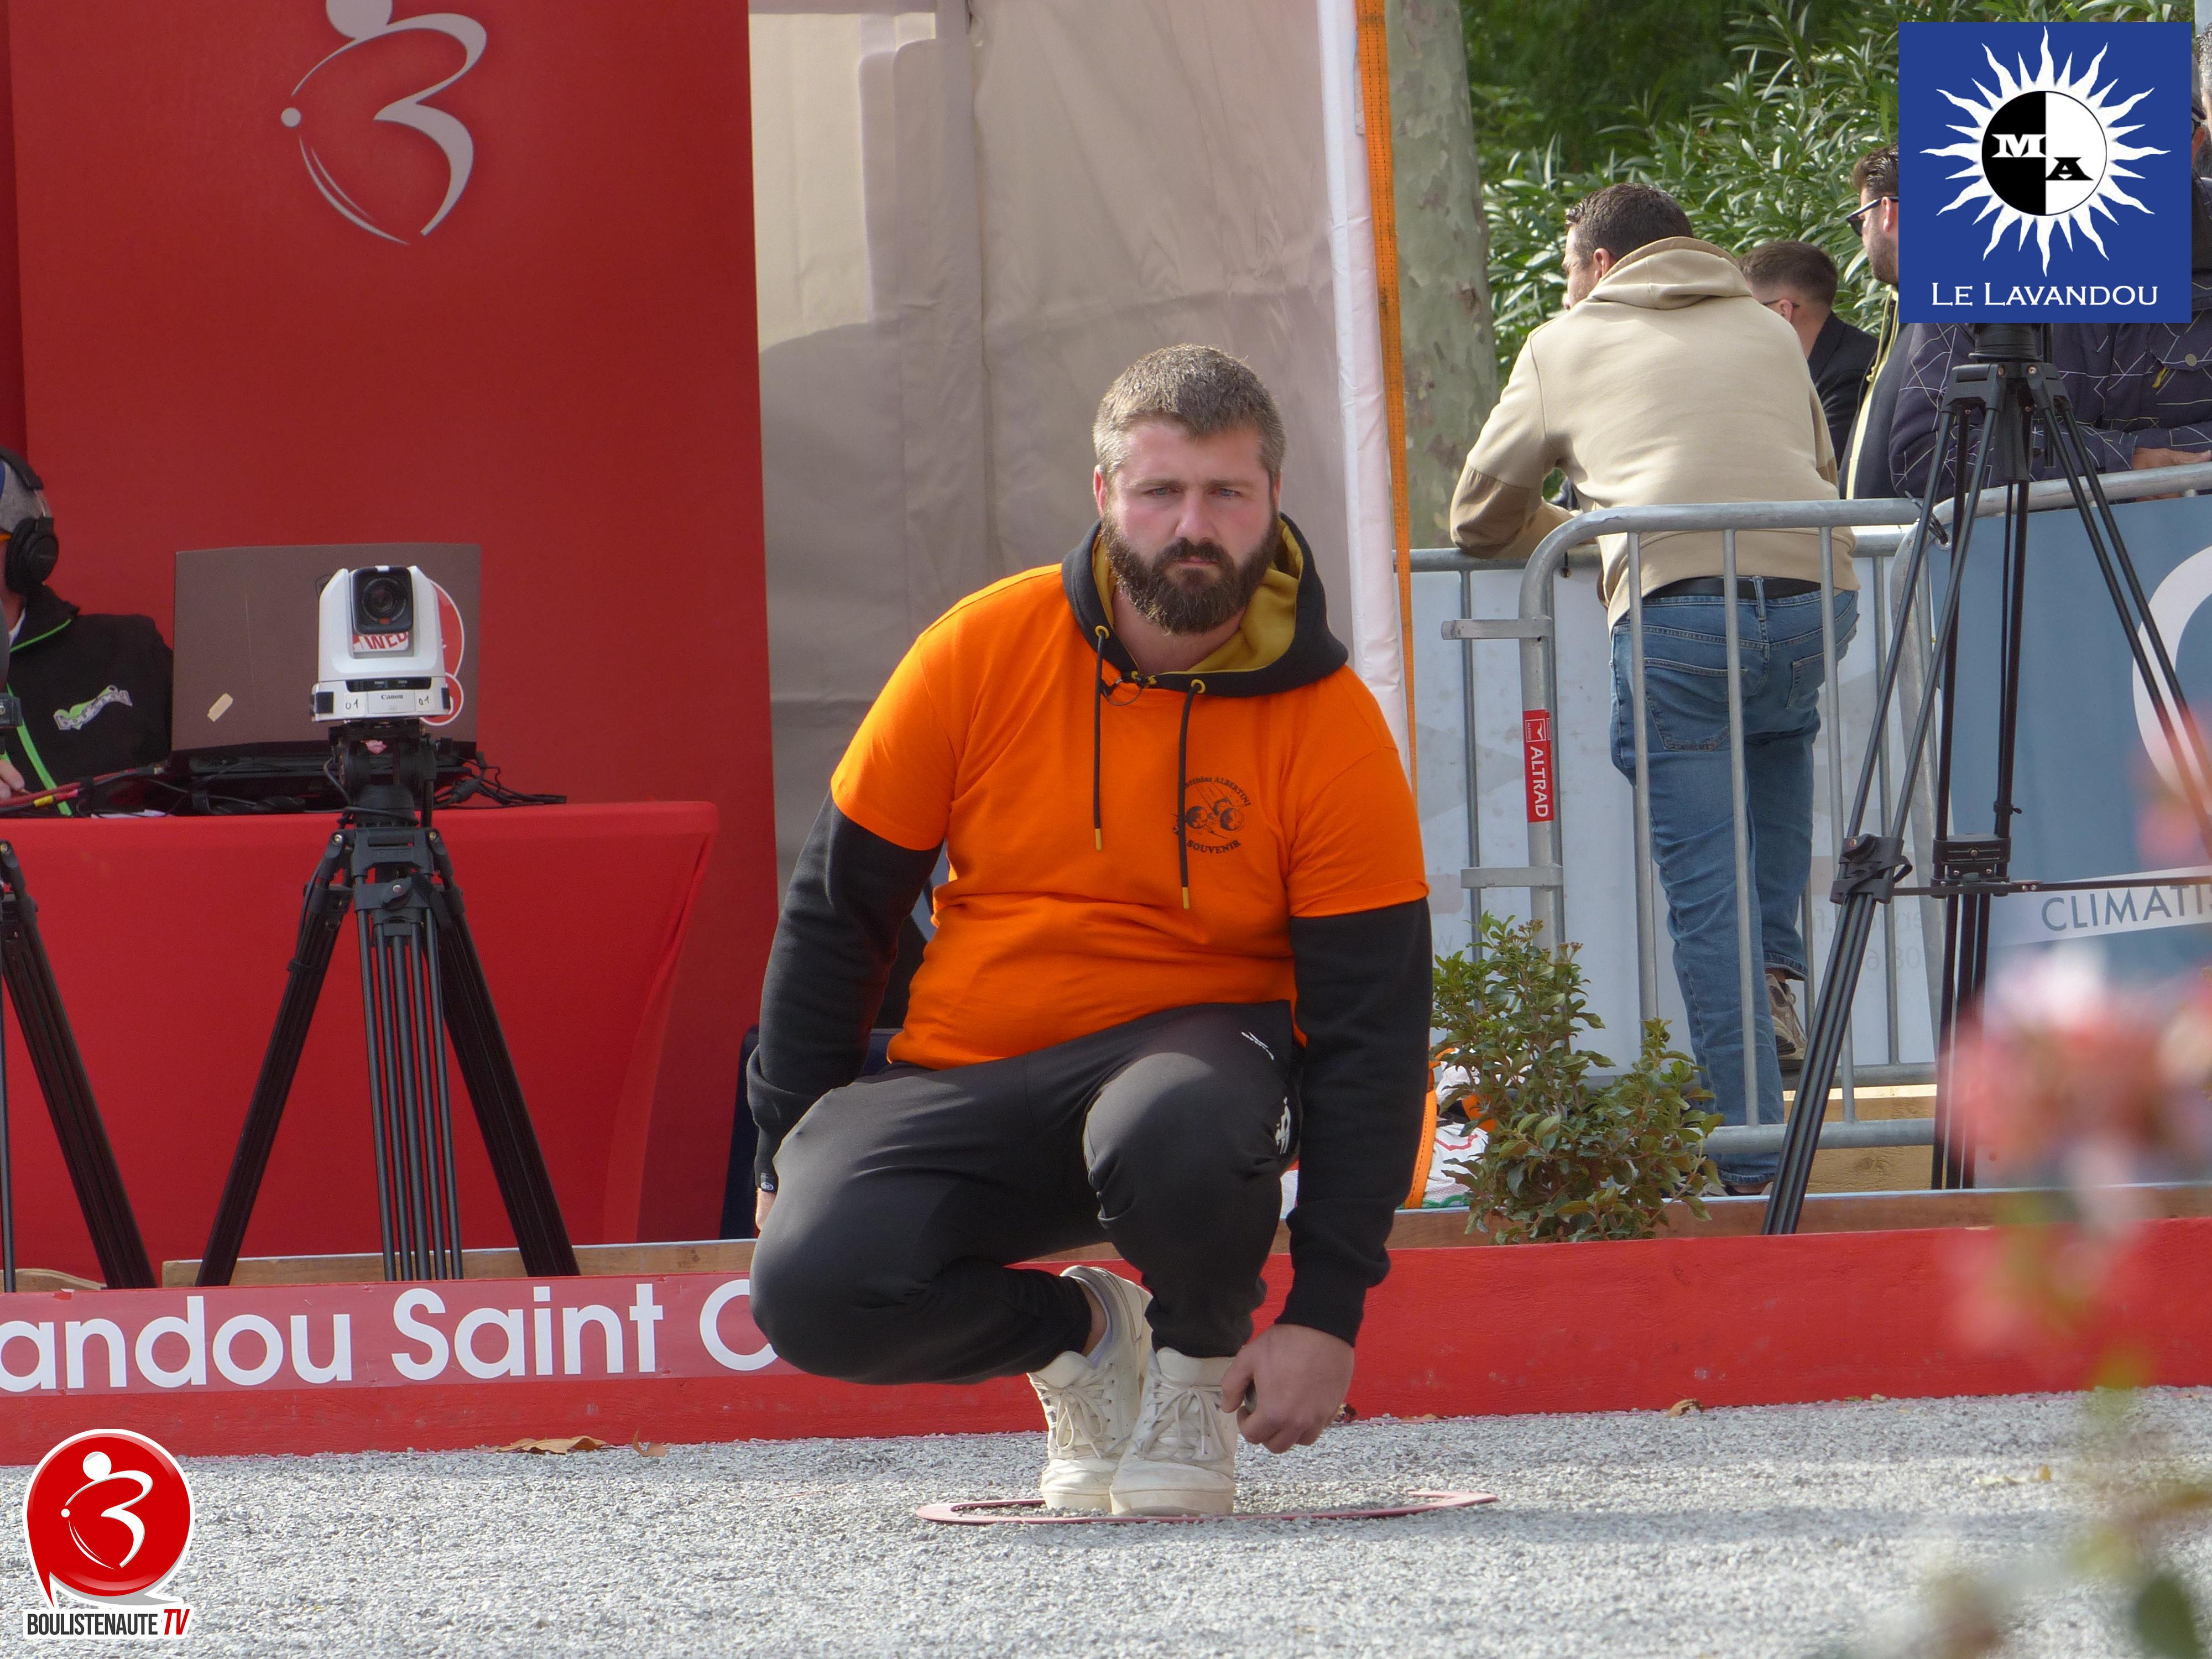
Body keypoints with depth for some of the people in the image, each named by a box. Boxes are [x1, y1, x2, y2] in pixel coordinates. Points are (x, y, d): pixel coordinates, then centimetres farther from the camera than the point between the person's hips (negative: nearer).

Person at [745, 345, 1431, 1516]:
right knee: (809, 1290, -25)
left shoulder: (1329, 728, -10)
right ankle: (1077, 1336, 7)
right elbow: (839, 905, 4)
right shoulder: (984, 653, -6)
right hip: (966, 1074, 2)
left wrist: (1326, 1313, -17)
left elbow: (1370, 1024, -10)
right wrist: (793, 1150, 0)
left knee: (1175, 1133, -40)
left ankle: (1198, 1367, -4)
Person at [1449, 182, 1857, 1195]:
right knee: (1779, 733, 36)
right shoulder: (1770, 333, 30)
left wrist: (1569, 536, 49)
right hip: (1817, 595, 3)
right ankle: (1778, 964, 18)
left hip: (1676, 608, -3)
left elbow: (1481, 519, 30)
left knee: (1704, 894, -1)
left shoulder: (1566, 346, 23)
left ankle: (1750, 1153, -7)